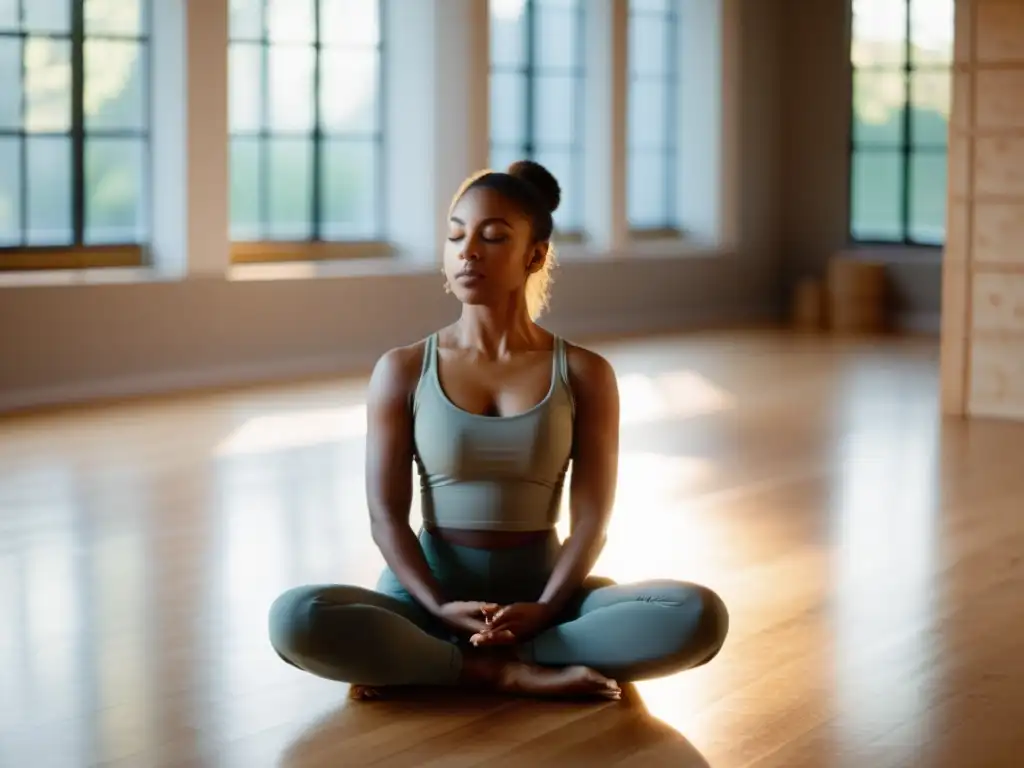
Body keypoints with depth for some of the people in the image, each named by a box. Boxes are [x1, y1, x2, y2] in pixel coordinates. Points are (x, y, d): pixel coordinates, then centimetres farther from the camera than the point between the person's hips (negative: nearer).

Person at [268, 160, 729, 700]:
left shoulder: (584, 374, 1)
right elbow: (387, 515, -3)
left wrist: (544, 609, -21)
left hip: (539, 592, 1)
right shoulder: (402, 370, 0)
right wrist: (440, 608, -20)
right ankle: (512, 672, -23)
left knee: (700, 617, -28)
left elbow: (591, 518, -4)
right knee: (296, 620, -32)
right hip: (430, 590, -1)